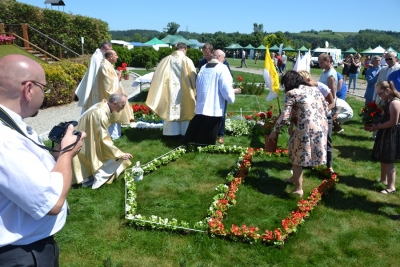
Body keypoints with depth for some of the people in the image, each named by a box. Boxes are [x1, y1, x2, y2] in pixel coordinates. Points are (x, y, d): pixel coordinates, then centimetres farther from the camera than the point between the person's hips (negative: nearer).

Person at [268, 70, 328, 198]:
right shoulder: (314, 89, 16)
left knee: (297, 157, 11)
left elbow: (284, 116, -8)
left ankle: (298, 188, 14)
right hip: (321, 127, 7)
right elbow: (326, 107, 20)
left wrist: (274, 132, 3)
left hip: (307, 129, -7)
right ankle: (296, 177, 42)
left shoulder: (292, 93, -4)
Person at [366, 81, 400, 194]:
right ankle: (383, 180, 34)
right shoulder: (388, 101, 7)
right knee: (383, 159, 19)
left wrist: (377, 127, -16)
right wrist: (375, 124, 1)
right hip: (386, 133, 10)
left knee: (388, 161, -3)